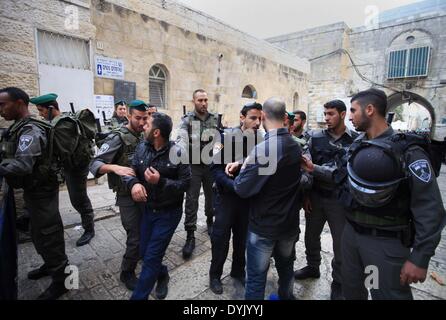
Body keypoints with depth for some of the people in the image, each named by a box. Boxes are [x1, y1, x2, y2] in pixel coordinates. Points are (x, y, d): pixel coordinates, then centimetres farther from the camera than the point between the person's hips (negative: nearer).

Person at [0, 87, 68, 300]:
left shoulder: (30, 131, -22)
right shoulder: (19, 128, 10)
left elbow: (22, 165, -34)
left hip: (41, 193, -10)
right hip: (33, 190, 10)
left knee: (48, 236, 2)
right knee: (38, 233, 24)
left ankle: (60, 281, 17)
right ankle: (50, 265, 44)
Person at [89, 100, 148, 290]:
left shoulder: (144, 136, 6)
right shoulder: (117, 138, -15)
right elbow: (94, 164, -22)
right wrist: (114, 167, -39)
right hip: (128, 196, -6)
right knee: (135, 237, 0)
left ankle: (142, 253, 50)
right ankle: (127, 273, 24)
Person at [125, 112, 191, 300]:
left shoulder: (177, 153, -19)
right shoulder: (142, 149, -3)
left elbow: (186, 183, -17)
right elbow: (130, 171, -4)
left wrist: (161, 182, -28)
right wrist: (134, 183, -26)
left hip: (168, 213, -5)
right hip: (148, 210, 6)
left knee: (151, 258, 4)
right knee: (145, 253, 18)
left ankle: (138, 296, 26)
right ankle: (162, 275, 49)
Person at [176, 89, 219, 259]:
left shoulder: (215, 119, 5)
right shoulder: (187, 120, -4)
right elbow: (182, 139, -20)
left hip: (211, 164, 3)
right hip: (193, 165, -2)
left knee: (211, 196, 17)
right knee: (191, 200, 0)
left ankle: (210, 221, 42)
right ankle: (190, 236, 10)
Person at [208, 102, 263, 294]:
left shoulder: (261, 140, -2)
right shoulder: (226, 137, -12)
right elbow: (215, 169, -16)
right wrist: (235, 186, -27)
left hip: (249, 197, 4)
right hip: (227, 196, -3)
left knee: (243, 237, 17)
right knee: (221, 238, 8)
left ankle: (238, 271, 41)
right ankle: (215, 275, 31)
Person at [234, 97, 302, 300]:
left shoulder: (262, 149, -25)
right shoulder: (296, 147, -1)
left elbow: (242, 190, -22)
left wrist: (245, 167, -4)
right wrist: (248, 164, 3)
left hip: (264, 226, -7)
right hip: (290, 222, 7)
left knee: (256, 277, 10)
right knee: (286, 266, 27)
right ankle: (286, 296, 50)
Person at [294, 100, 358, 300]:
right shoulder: (316, 138, 2)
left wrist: (314, 168, -23)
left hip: (339, 200, -2)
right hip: (315, 197, 3)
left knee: (341, 243, 10)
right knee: (311, 235, 17)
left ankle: (338, 282, 32)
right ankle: (312, 267, 42)